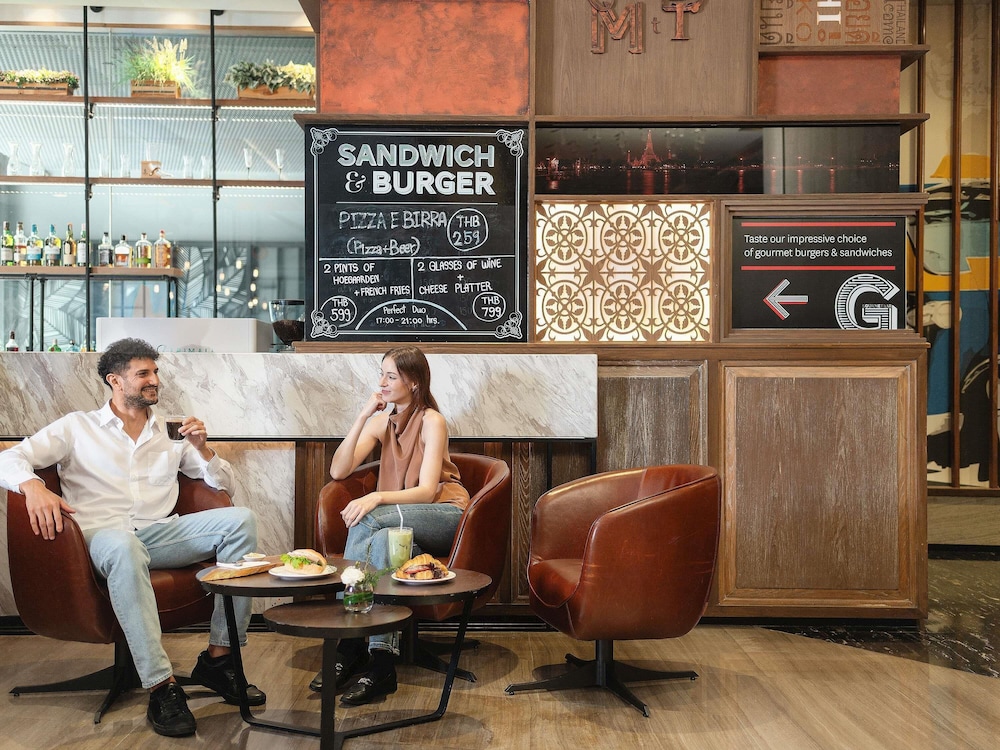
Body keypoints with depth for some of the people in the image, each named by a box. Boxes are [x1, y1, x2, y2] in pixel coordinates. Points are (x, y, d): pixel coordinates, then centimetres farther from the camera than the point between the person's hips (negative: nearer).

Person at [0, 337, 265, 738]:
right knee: (125, 548, -42)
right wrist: (32, 486, -22)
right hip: (103, 534, -4)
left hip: (162, 532, 4)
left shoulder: (169, 431, 23)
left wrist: (201, 448, 4)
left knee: (241, 520, -22)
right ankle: (161, 687, -40)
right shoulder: (78, 427, 14)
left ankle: (218, 657, -21)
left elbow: (225, 485, 24)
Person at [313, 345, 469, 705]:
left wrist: (376, 498, -36)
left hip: (444, 516, -4)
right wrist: (362, 415, -12)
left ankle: (349, 646, -27)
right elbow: (338, 471, -5)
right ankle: (381, 662, -32)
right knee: (383, 542, -33)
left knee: (366, 520, -30)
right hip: (401, 521, 4)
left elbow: (427, 490, -19)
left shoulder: (432, 421, -9)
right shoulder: (380, 421, 8)